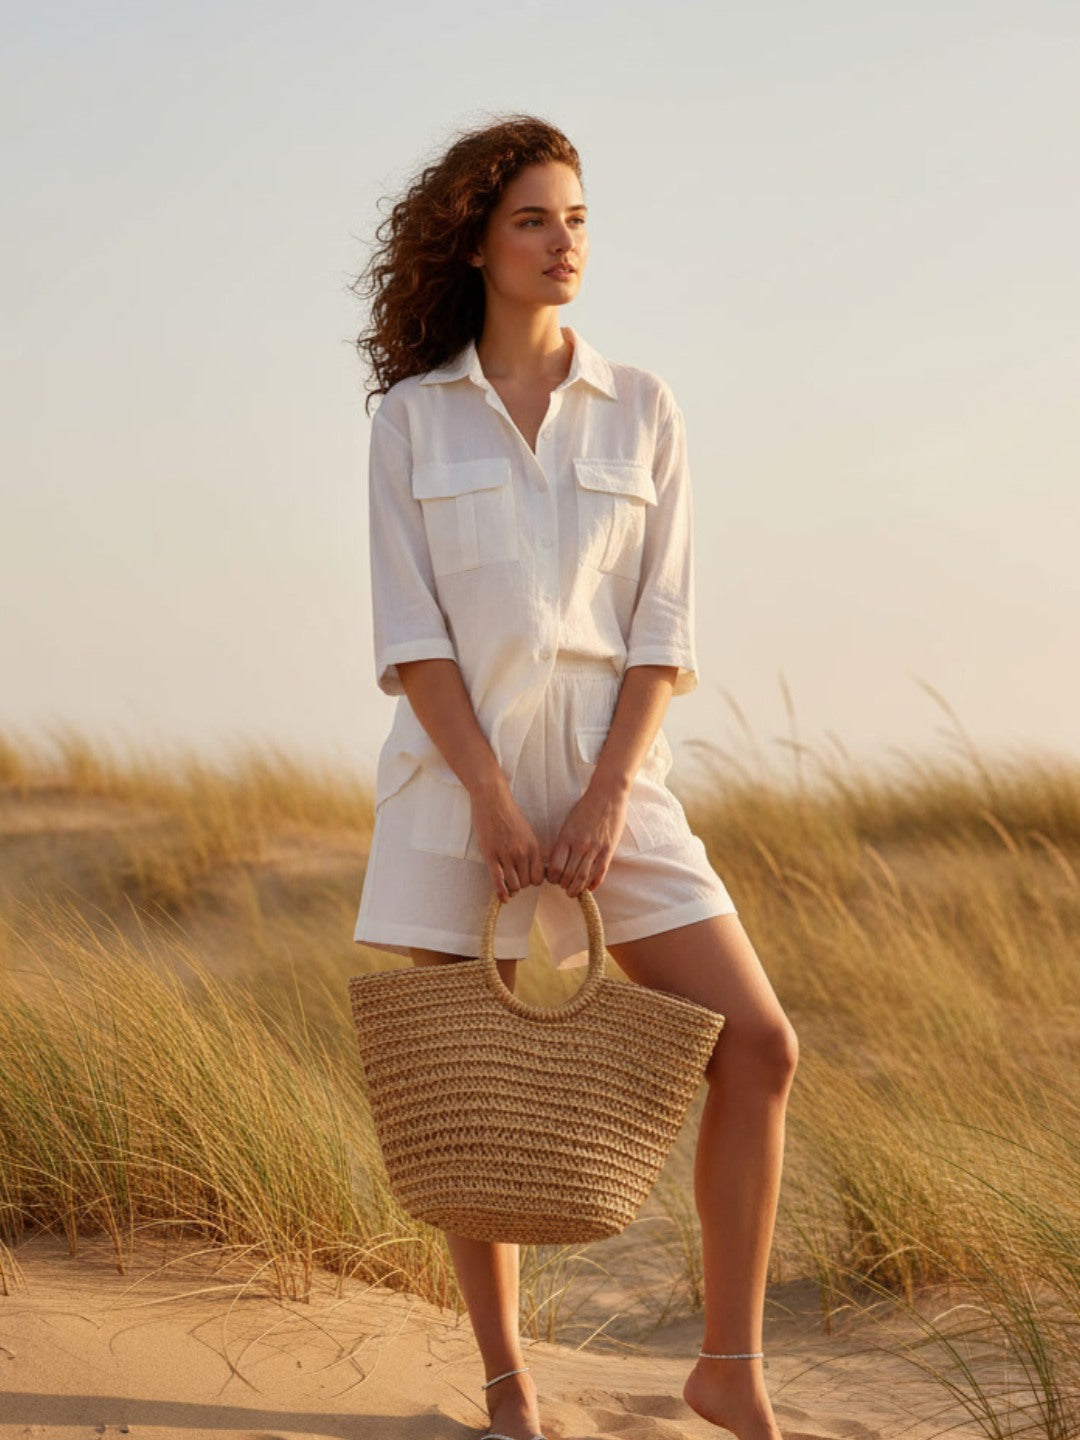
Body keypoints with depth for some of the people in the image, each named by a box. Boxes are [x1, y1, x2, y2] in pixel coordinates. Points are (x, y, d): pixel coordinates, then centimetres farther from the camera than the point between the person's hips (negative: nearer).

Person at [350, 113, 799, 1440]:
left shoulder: (641, 411, 7)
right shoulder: (409, 417, 3)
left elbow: (662, 624, 2)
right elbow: (410, 631, -3)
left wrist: (606, 798, -10)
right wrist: (492, 803, -13)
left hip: (607, 768, 1)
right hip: (456, 769, -1)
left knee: (757, 1045, -9)